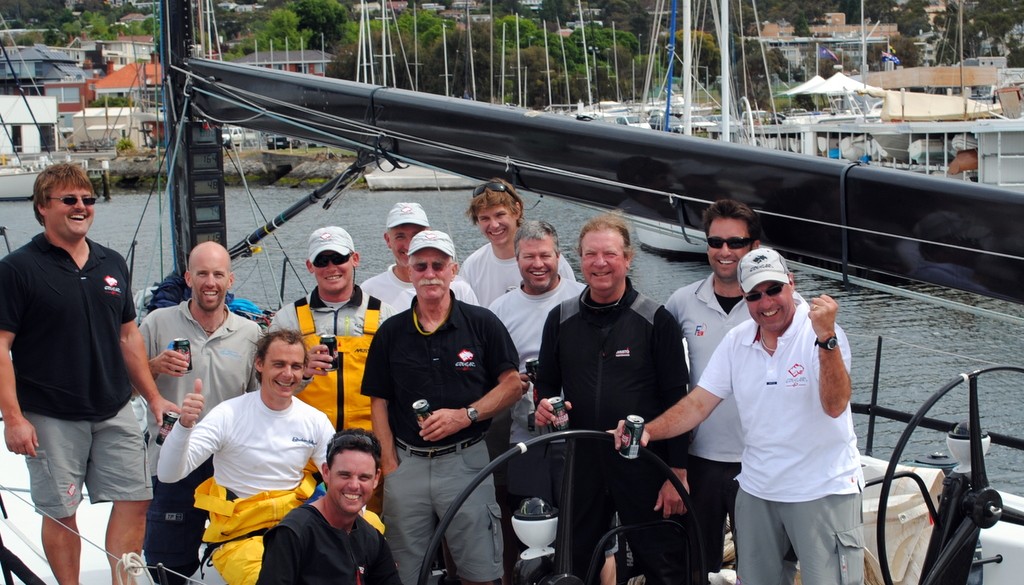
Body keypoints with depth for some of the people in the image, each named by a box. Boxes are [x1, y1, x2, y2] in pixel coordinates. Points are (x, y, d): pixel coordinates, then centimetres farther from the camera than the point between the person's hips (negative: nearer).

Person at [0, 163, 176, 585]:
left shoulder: (113, 265, 10)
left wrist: (153, 397, 13)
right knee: (60, 511, 4)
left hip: (115, 412, 5)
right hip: (51, 419, -5)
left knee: (135, 499, 2)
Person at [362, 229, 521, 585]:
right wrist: (389, 465, -1)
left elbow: (512, 385, 2)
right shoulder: (391, 333, 8)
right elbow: (379, 402, 9)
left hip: (466, 459, -2)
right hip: (406, 462, 2)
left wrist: (464, 416, -12)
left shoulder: (482, 323, 2)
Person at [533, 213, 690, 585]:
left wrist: (678, 472, -9)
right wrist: (544, 405, -6)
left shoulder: (656, 320, -5)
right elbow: (547, 383, 18)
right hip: (581, 466, 4)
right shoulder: (560, 320, 6)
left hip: (644, 465, -4)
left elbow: (676, 401, -5)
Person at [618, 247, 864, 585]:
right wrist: (647, 431, -11)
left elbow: (835, 405, -25)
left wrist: (826, 338, -38)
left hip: (823, 491, -5)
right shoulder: (737, 342, 5)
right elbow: (698, 404, 4)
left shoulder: (820, 332, -13)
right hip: (757, 491, 6)